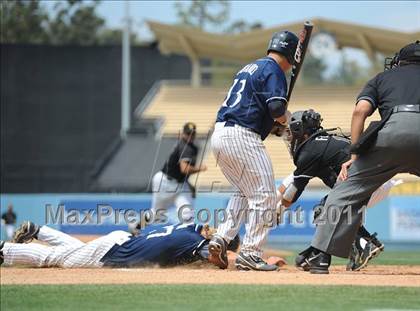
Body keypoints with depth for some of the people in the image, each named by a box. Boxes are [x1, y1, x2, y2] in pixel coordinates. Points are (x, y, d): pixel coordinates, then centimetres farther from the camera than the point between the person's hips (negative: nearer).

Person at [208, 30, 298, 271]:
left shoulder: (249, 68, 24)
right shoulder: (273, 70, -5)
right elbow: (276, 106, -18)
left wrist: (275, 121, 14)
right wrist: (282, 117, 4)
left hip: (219, 134, 9)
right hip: (241, 137, -9)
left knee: (244, 192, 23)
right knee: (264, 196, -2)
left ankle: (222, 238, 11)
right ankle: (250, 254, -5)